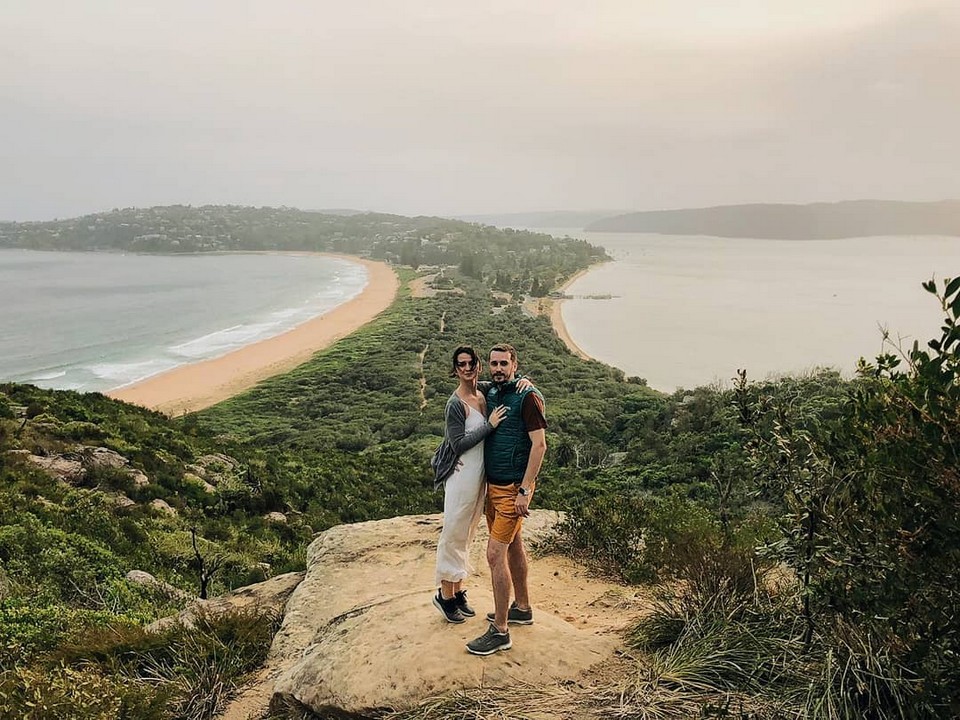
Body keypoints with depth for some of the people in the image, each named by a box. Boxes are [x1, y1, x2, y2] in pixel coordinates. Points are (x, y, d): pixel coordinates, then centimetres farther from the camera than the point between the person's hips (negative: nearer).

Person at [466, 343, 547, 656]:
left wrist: (524, 491, -20)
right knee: (513, 545, 19)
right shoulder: (490, 394, 8)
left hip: (514, 487, -8)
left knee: (495, 553, -9)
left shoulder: (528, 397, -14)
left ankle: (499, 631, -1)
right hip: (493, 485, 8)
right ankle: (521, 608, 35)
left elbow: (539, 445, -18)